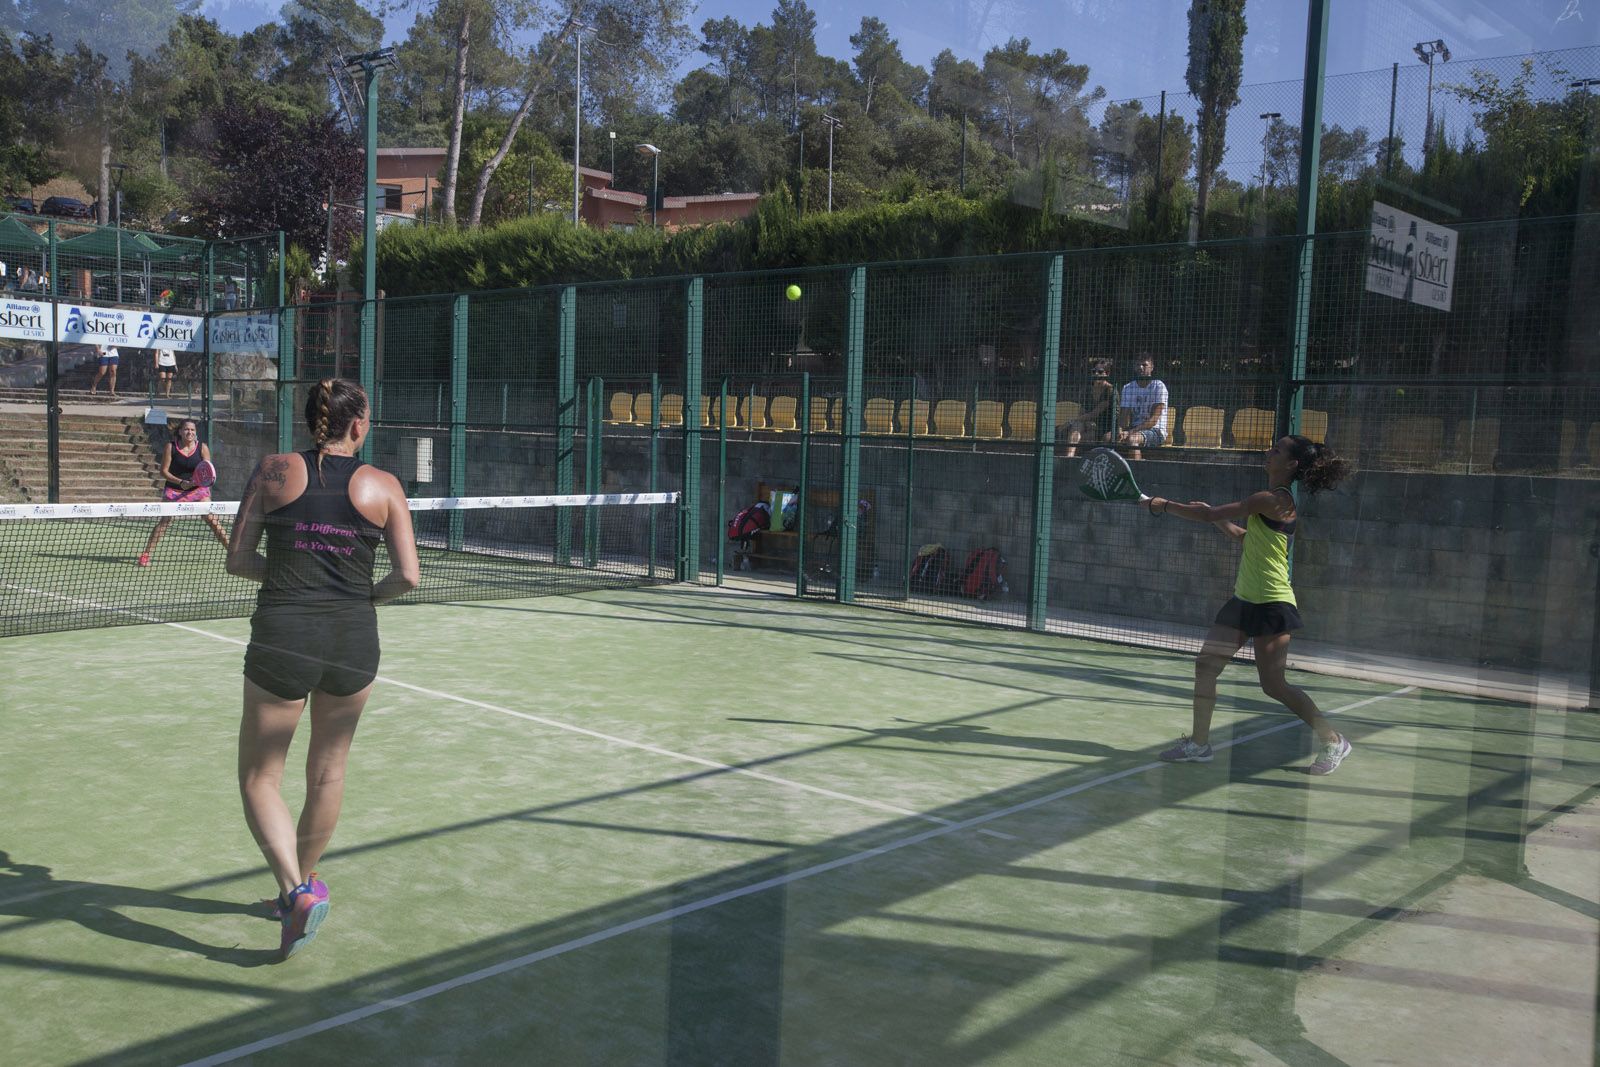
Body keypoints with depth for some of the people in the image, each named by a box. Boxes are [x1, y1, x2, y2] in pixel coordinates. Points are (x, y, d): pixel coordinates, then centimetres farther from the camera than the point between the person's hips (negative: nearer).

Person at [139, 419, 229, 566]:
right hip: (174, 489, -1)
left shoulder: (202, 447, -3)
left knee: (211, 518, -10)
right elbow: (164, 471, -5)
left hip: (198, 489, 1)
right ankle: (145, 555, -2)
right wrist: (180, 482, -19)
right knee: (166, 520, -9)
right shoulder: (170, 447, -5)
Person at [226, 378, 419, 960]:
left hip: (281, 637, -1)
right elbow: (407, 575, -4)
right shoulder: (383, 485, 0)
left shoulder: (273, 471, 1)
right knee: (327, 772, 21)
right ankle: (303, 882, 37)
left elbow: (238, 561, 2)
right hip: (353, 639, 2)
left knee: (259, 779, 11)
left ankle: (295, 890, -7)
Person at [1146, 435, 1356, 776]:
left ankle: (1333, 742, 13)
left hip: (1272, 604, -10)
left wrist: (1164, 505, -7)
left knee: (1273, 685, -4)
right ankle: (1199, 744, 12)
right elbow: (1245, 536, 25)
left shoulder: (1273, 500, -19)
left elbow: (1208, 515, -17)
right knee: (1205, 666, 5)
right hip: (1245, 600, 10)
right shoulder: (1276, 500, 11)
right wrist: (1214, 515, 16)